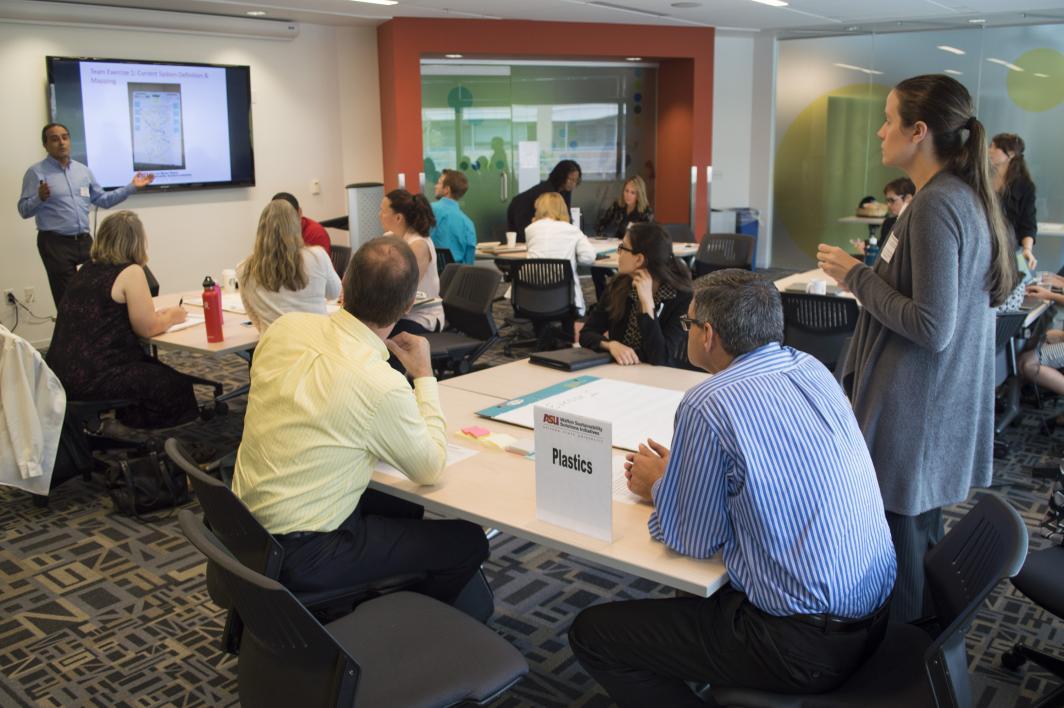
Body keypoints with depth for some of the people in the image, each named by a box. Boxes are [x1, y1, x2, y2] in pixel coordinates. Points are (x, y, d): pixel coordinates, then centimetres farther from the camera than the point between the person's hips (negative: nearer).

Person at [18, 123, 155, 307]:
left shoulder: (83, 170, 12)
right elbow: (24, 210, -6)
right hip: (55, 243, -5)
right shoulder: (36, 172, -4)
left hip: (84, 240, 5)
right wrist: (40, 198, -26)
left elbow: (103, 200, 16)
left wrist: (132, 187, 10)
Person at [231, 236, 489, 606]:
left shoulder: (285, 327, -8)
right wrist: (424, 375, -3)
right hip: (301, 555, -8)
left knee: (405, 506, 27)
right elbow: (431, 468, -10)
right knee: (469, 542, 5)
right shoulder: (382, 385, -28)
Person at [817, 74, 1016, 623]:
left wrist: (857, 276, -14)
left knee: (897, 549, 0)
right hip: (946, 409, 11)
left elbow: (932, 327, -24)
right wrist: (876, 269, 14)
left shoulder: (935, 206, -19)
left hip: (910, 411, -11)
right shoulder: (967, 197, 12)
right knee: (921, 541, 20)